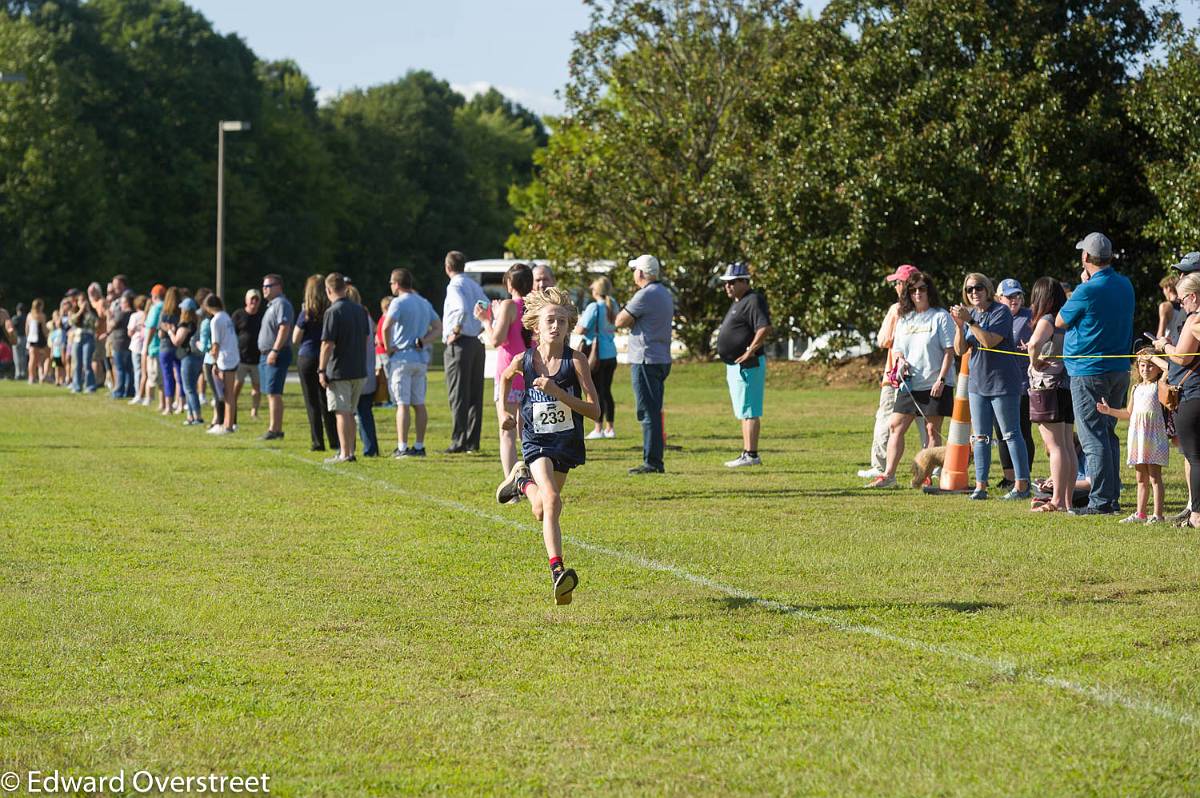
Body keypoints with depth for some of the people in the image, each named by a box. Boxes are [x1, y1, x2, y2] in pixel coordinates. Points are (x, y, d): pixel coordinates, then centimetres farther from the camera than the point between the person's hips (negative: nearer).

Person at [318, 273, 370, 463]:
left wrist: (322, 370, -11)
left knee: (342, 413, -4)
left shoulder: (333, 312, -14)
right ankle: (350, 451, 18)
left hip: (339, 371, -7)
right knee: (350, 413, 15)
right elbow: (367, 338, 15)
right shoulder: (360, 310, 9)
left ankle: (345, 453, -5)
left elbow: (327, 344, -16)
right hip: (359, 370, 7)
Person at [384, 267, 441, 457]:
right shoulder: (425, 303, 14)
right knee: (419, 404, 10)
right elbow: (438, 329, 11)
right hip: (421, 359, 7)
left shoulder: (399, 303, -11)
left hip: (402, 358, -7)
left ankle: (402, 447, -9)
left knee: (403, 404, -7)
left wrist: (388, 348, -12)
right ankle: (419, 446, 12)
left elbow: (386, 327, -25)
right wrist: (422, 342, -1)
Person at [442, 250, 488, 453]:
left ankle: (459, 441, -10)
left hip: (459, 344, -8)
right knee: (475, 395, 9)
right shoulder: (474, 285, 14)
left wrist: (455, 332, -18)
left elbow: (462, 309, -28)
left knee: (458, 395, -7)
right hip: (477, 343, 8)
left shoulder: (455, 286, -10)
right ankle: (473, 441, 12)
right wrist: (481, 330, 13)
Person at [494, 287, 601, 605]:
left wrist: (556, 391, -27)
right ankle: (558, 571, -26)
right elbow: (504, 377, 18)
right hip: (536, 442, -2)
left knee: (541, 511, 14)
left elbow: (594, 410, -17)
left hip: (567, 443, 2)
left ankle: (522, 480, 45)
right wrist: (504, 411, 12)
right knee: (552, 501, -25)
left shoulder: (575, 361, -14)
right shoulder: (523, 361, -8)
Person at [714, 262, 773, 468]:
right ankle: (747, 454, 20)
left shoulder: (753, 301, -14)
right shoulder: (737, 303, 19)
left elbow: (765, 328, -26)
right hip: (735, 366, 11)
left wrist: (750, 352, -24)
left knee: (749, 412, -11)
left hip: (747, 365, -11)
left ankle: (751, 455, -12)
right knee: (743, 412, 14)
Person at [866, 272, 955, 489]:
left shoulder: (941, 316, -3)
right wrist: (899, 360, -4)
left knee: (932, 430, -1)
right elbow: (896, 347, 20)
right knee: (896, 426, 0)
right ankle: (888, 475, 1)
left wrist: (941, 379, -15)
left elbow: (949, 350, -7)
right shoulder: (904, 318, 14)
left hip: (934, 384, -5)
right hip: (909, 383, 6)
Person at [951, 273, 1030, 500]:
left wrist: (970, 321, -24)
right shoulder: (969, 314, 9)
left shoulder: (1001, 312, -10)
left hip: (1002, 382, -6)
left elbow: (990, 341, -22)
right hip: (977, 383, 6)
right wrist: (959, 325, -12)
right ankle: (980, 486, 9)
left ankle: (1022, 485, -1)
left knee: (1011, 434, -3)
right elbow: (960, 350, 4)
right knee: (980, 437, 6)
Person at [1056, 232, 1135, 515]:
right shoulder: (1125, 285, 5)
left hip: (1089, 373, -8)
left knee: (1093, 439, -4)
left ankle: (1101, 501, -7)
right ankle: (1113, 497, 17)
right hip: (1120, 370, 8)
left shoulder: (1088, 291, -18)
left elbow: (1060, 322, -3)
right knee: (1108, 434, 16)